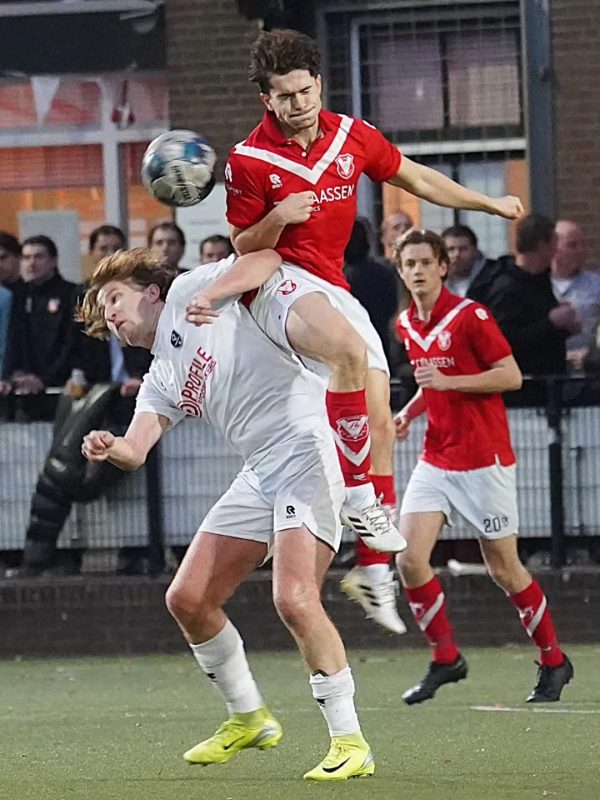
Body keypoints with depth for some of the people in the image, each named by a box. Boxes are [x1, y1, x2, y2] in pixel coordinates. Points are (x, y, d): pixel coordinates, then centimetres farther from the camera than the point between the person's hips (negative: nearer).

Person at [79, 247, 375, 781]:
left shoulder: (185, 293, 6)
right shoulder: (160, 383, 22)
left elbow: (268, 259, -6)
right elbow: (135, 450, 6)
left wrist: (215, 295, -21)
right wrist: (109, 448, -17)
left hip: (308, 449, -9)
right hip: (260, 473, 9)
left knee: (294, 599, -22)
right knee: (187, 600, 7)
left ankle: (350, 743, -15)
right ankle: (249, 718, 25)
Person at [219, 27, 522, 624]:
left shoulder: (351, 136, 4)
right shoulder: (248, 161, -6)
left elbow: (416, 179, 19)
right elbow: (244, 249, 2)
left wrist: (490, 204, 25)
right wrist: (277, 219, -19)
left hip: (334, 290, 6)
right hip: (280, 282, -6)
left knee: (380, 421, -1)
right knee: (351, 350, -37)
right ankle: (355, 491, -31)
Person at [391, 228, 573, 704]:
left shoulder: (469, 315, -11)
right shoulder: (407, 325, 9)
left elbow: (511, 376, -13)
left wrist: (447, 381, -21)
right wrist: (409, 413, 4)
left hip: (484, 459, -6)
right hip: (436, 461, 6)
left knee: (503, 568, 1)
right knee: (409, 556, -10)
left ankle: (553, 661, 18)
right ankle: (446, 659, 4)